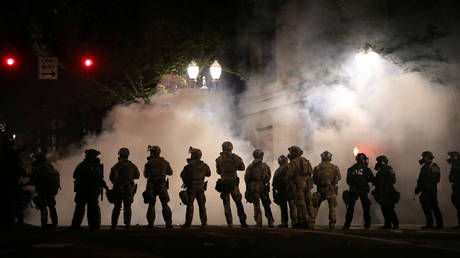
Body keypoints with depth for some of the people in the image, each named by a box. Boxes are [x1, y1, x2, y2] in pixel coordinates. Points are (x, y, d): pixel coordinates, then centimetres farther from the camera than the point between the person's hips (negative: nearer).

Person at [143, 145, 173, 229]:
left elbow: (146, 175, 7)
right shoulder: (165, 162, 4)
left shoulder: (149, 163, -4)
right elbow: (170, 172, 17)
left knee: (151, 205, 7)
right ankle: (168, 223, 0)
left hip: (152, 186, -1)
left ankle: (150, 224, 1)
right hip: (162, 186, 1)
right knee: (165, 205, 7)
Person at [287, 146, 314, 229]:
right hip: (307, 184, 7)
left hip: (299, 184, -7)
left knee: (301, 203, -6)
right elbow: (311, 172, 17)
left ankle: (303, 222, -8)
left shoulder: (294, 162, -6)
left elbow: (290, 174, -9)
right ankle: (310, 222, 7)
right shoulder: (306, 161, 18)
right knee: (308, 203, 7)